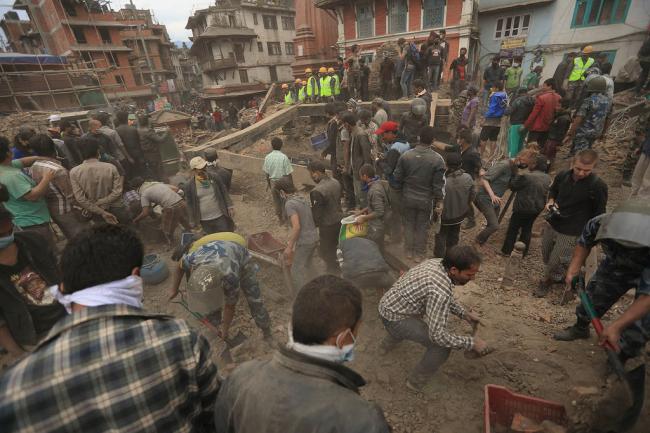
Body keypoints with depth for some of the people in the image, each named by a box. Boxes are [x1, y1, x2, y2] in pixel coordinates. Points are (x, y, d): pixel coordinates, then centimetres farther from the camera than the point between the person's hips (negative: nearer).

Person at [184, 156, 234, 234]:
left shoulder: (214, 177, -6)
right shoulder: (189, 185, -9)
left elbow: (224, 192, 3)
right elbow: (189, 204, 0)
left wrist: (230, 207, 1)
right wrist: (194, 220, 3)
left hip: (220, 216, 0)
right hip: (204, 220, 0)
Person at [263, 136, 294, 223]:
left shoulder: (267, 157, -9)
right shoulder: (284, 157, -20)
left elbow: (266, 173, 0)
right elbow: (288, 173, -16)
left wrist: (268, 183, 15)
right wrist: (291, 184, -3)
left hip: (273, 182, 4)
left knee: (276, 200, 21)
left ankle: (280, 218, 35)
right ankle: (284, 217, 30)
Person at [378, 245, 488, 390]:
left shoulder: (437, 262, -6)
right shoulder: (441, 289, -33)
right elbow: (438, 335, -30)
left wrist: (464, 313, 7)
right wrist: (471, 343, -18)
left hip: (390, 304, 9)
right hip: (394, 317, -9)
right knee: (442, 346, -12)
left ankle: (388, 345, 60)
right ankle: (416, 383, 12)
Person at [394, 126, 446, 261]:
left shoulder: (405, 156, -12)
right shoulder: (437, 159, -16)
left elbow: (397, 178, -5)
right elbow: (438, 184, -12)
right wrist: (439, 201, 0)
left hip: (408, 198, 2)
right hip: (426, 200, -1)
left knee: (409, 224, 19)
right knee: (422, 227, 15)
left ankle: (409, 251, 32)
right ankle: (419, 254, 28)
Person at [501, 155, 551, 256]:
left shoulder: (526, 176, -23)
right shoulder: (547, 178, 2)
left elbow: (513, 186, -12)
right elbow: (545, 193, 10)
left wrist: (519, 174, -4)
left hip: (523, 207, -6)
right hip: (537, 208, 7)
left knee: (513, 229, 6)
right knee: (527, 229, 19)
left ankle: (506, 251, 13)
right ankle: (524, 251, 29)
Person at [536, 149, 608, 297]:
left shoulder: (598, 186, -18)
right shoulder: (562, 175, -5)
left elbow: (598, 214, -8)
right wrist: (551, 201, -5)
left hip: (571, 232, -5)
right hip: (552, 224, 5)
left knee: (555, 263, 2)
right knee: (546, 257, 18)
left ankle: (547, 282, 31)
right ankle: (558, 277, 46)